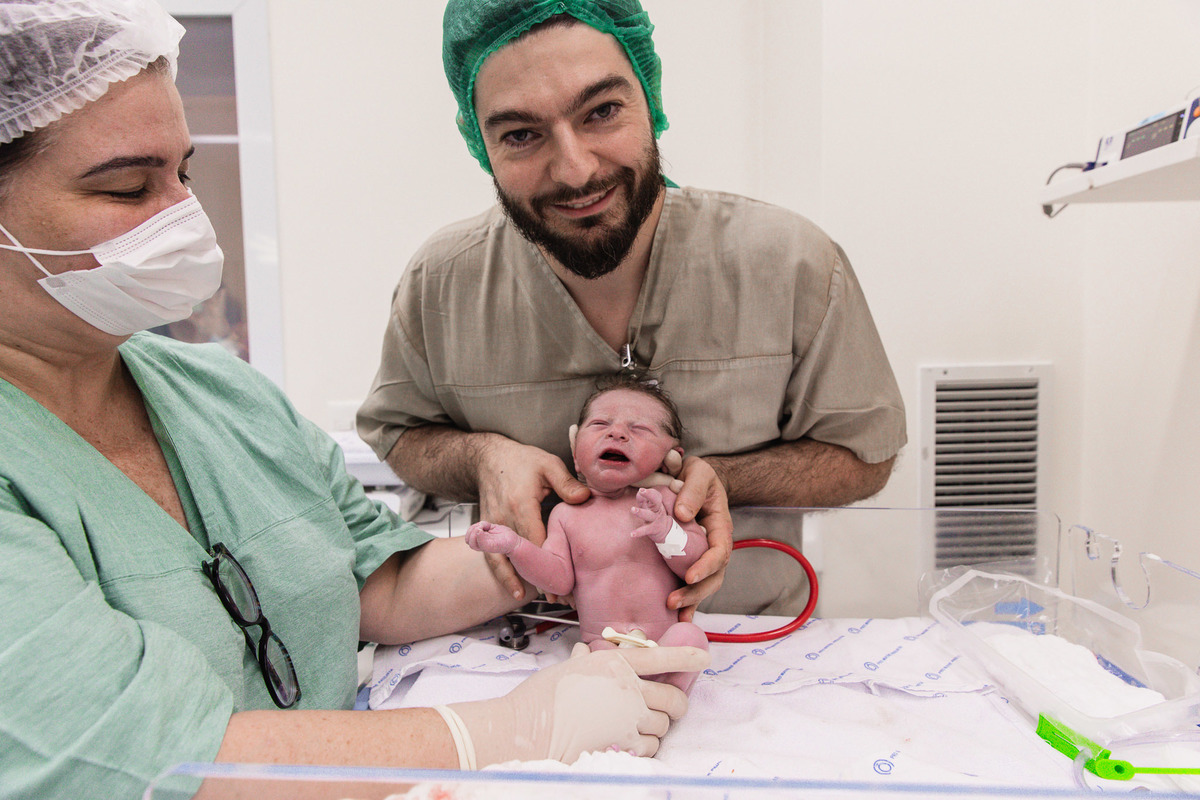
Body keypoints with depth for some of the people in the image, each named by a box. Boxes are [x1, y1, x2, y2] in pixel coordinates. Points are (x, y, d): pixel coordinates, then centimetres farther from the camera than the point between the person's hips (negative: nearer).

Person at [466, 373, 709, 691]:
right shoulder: (566, 513, 9)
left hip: (664, 641, 1)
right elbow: (560, 578, 2)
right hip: (600, 642, 0)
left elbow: (699, 563, -1)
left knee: (689, 635, -29)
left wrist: (665, 531, -21)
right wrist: (514, 546, -12)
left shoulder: (662, 500, 3)